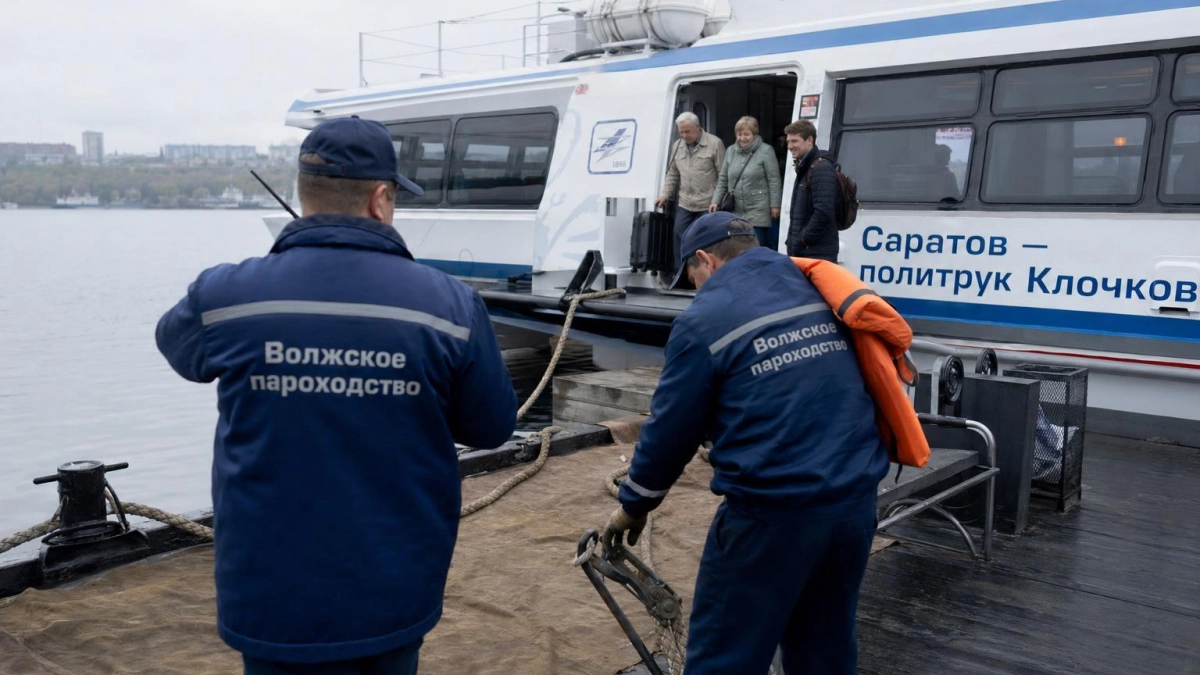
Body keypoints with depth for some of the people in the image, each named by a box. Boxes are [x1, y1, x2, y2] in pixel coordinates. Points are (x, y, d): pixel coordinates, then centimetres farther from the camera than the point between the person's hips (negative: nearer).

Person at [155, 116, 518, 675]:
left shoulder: (224, 296, -11)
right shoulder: (449, 304, -14)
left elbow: (178, 345, 13)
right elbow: (491, 429, -1)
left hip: (274, 596, 0)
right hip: (398, 593, 1)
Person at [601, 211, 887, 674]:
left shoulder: (705, 319, -6)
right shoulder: (819, 292, 11)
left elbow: (671, 427, 0)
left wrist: (633, 506, 14)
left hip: (772, 510, -6)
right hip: (856, 500, 7)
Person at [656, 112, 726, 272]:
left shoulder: (714, 144, -5)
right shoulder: (677, 146, 11)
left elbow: (723, 175, -5)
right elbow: (672, 174, 19)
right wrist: (665, 194, 9)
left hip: (708, 205, -5)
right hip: (684, 204, 5)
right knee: (680, 238, 1)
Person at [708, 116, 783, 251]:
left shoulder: (766, 151, -5)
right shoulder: (730, 151, 11)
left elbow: (774, 181, -7)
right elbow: (723, 180, 15)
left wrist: (775, 205, -11)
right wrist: (716, 201, 5)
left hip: (759, 211, -5)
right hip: (737, 211, 5)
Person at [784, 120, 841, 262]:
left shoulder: (822, 169, -13)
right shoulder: (804, 168, 18)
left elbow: (824, 212, -24)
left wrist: (804, 240, -17)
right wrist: (793, 241, 14)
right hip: (801, 251, 10)